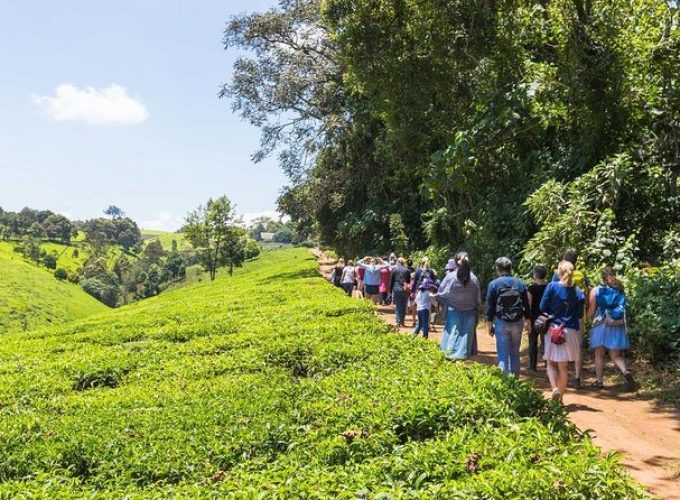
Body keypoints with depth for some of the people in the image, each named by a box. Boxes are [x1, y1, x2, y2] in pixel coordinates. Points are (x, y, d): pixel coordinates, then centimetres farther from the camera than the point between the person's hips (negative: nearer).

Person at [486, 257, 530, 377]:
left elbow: (490, 306, -6)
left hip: (501, 323, -3)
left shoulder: (494, 284, -7)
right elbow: (526, 304, 7)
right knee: (515, 353, 15)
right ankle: (515, 378, 20)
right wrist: (527, 321, 17)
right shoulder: (520, 283, 1)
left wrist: (490, 324, 1)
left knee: (503, 354, 2)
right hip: (517, 322, 3)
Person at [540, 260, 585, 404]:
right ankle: (560, 398, 17)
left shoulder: (552, 286, -9)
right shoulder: (578, 292, -2)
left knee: (551, 363, 11)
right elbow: (580, 314, 2)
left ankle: (555, 388, -13)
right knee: (563, 366, 12)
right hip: (570, 331, 2)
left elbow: (542, 307, -6)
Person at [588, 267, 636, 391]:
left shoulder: (596, 291, -2)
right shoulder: (620, 291, 6)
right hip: (617, 326, 2)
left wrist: (589, 318, 17)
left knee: (599, 354, 9)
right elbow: (623, 309, 9)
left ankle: (599, 382, 10)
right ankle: (625, 371, -20)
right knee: (616, 355, 8)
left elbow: (591, 311, -1)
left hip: (601, 325, -2)